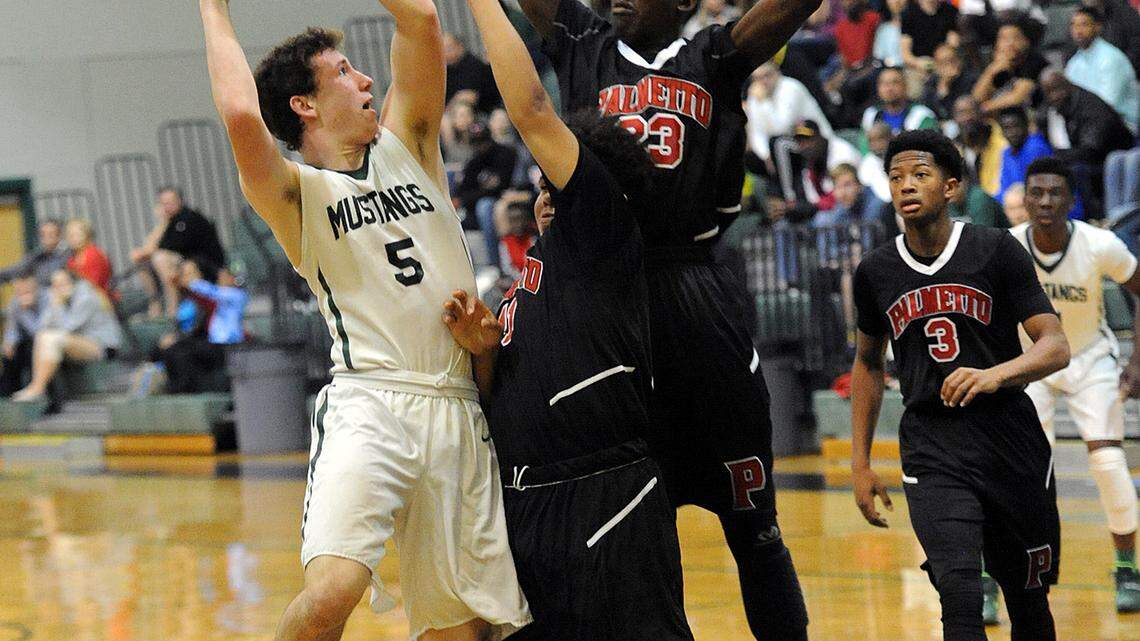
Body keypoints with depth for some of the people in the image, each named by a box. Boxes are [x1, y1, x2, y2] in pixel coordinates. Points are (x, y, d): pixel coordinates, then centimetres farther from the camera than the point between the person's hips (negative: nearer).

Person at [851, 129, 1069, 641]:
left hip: (1012, 440, 0)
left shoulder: (997, 250, -5)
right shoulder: (876, 272, 3)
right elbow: (867, 364, 19)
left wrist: (995, 374, -30)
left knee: (1028, 599, 11)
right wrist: (860, 463, 14)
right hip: (932, 449, 0)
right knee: (959, 595, -20)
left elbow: (1056, 347, -10)